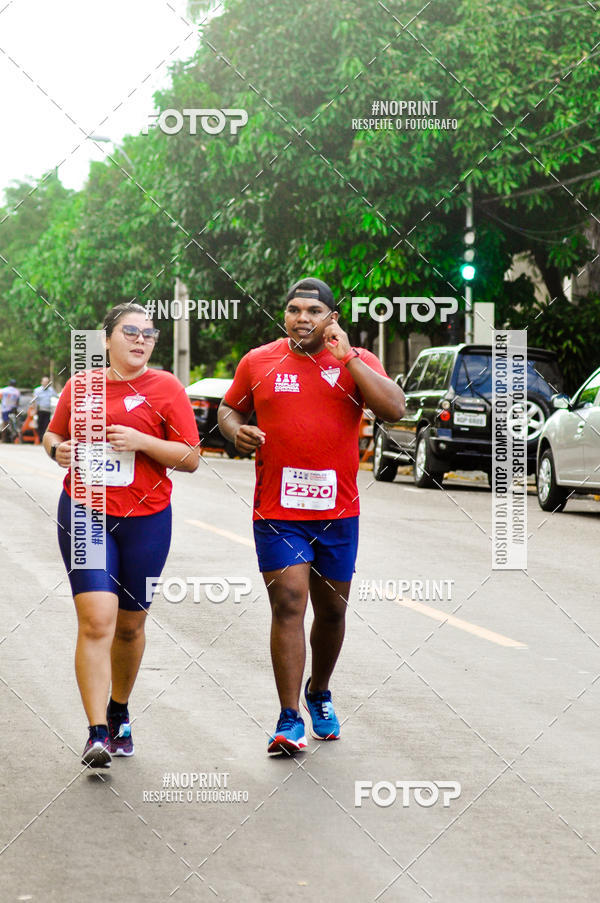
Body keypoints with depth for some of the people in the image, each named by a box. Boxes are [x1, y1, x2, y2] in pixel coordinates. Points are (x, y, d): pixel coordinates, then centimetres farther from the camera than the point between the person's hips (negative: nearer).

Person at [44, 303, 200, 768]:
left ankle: (119, 713, 35)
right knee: (96, 621, -13)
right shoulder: (80, 386, 6)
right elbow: (53, 434, 21)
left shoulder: (165, 388, -1)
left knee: (130, 624, 11)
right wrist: (58, 449, -2)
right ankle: (97, 734, -15)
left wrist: (141, 441, -17)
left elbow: (191, 458, -3)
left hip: (145, 519, 0)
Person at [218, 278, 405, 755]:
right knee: (287, 605, -12)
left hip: (338, 513, 1)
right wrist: (236, 430, -6)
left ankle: (319, 693, 39)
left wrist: (346, 357, -17)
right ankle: (290, 720, -11)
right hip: (277, 513, -1)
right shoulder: (259, 362, 4)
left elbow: (394, 408, -13)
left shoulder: (357, 361, 1)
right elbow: (229, 408, 17)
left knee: (331, 611, 14)